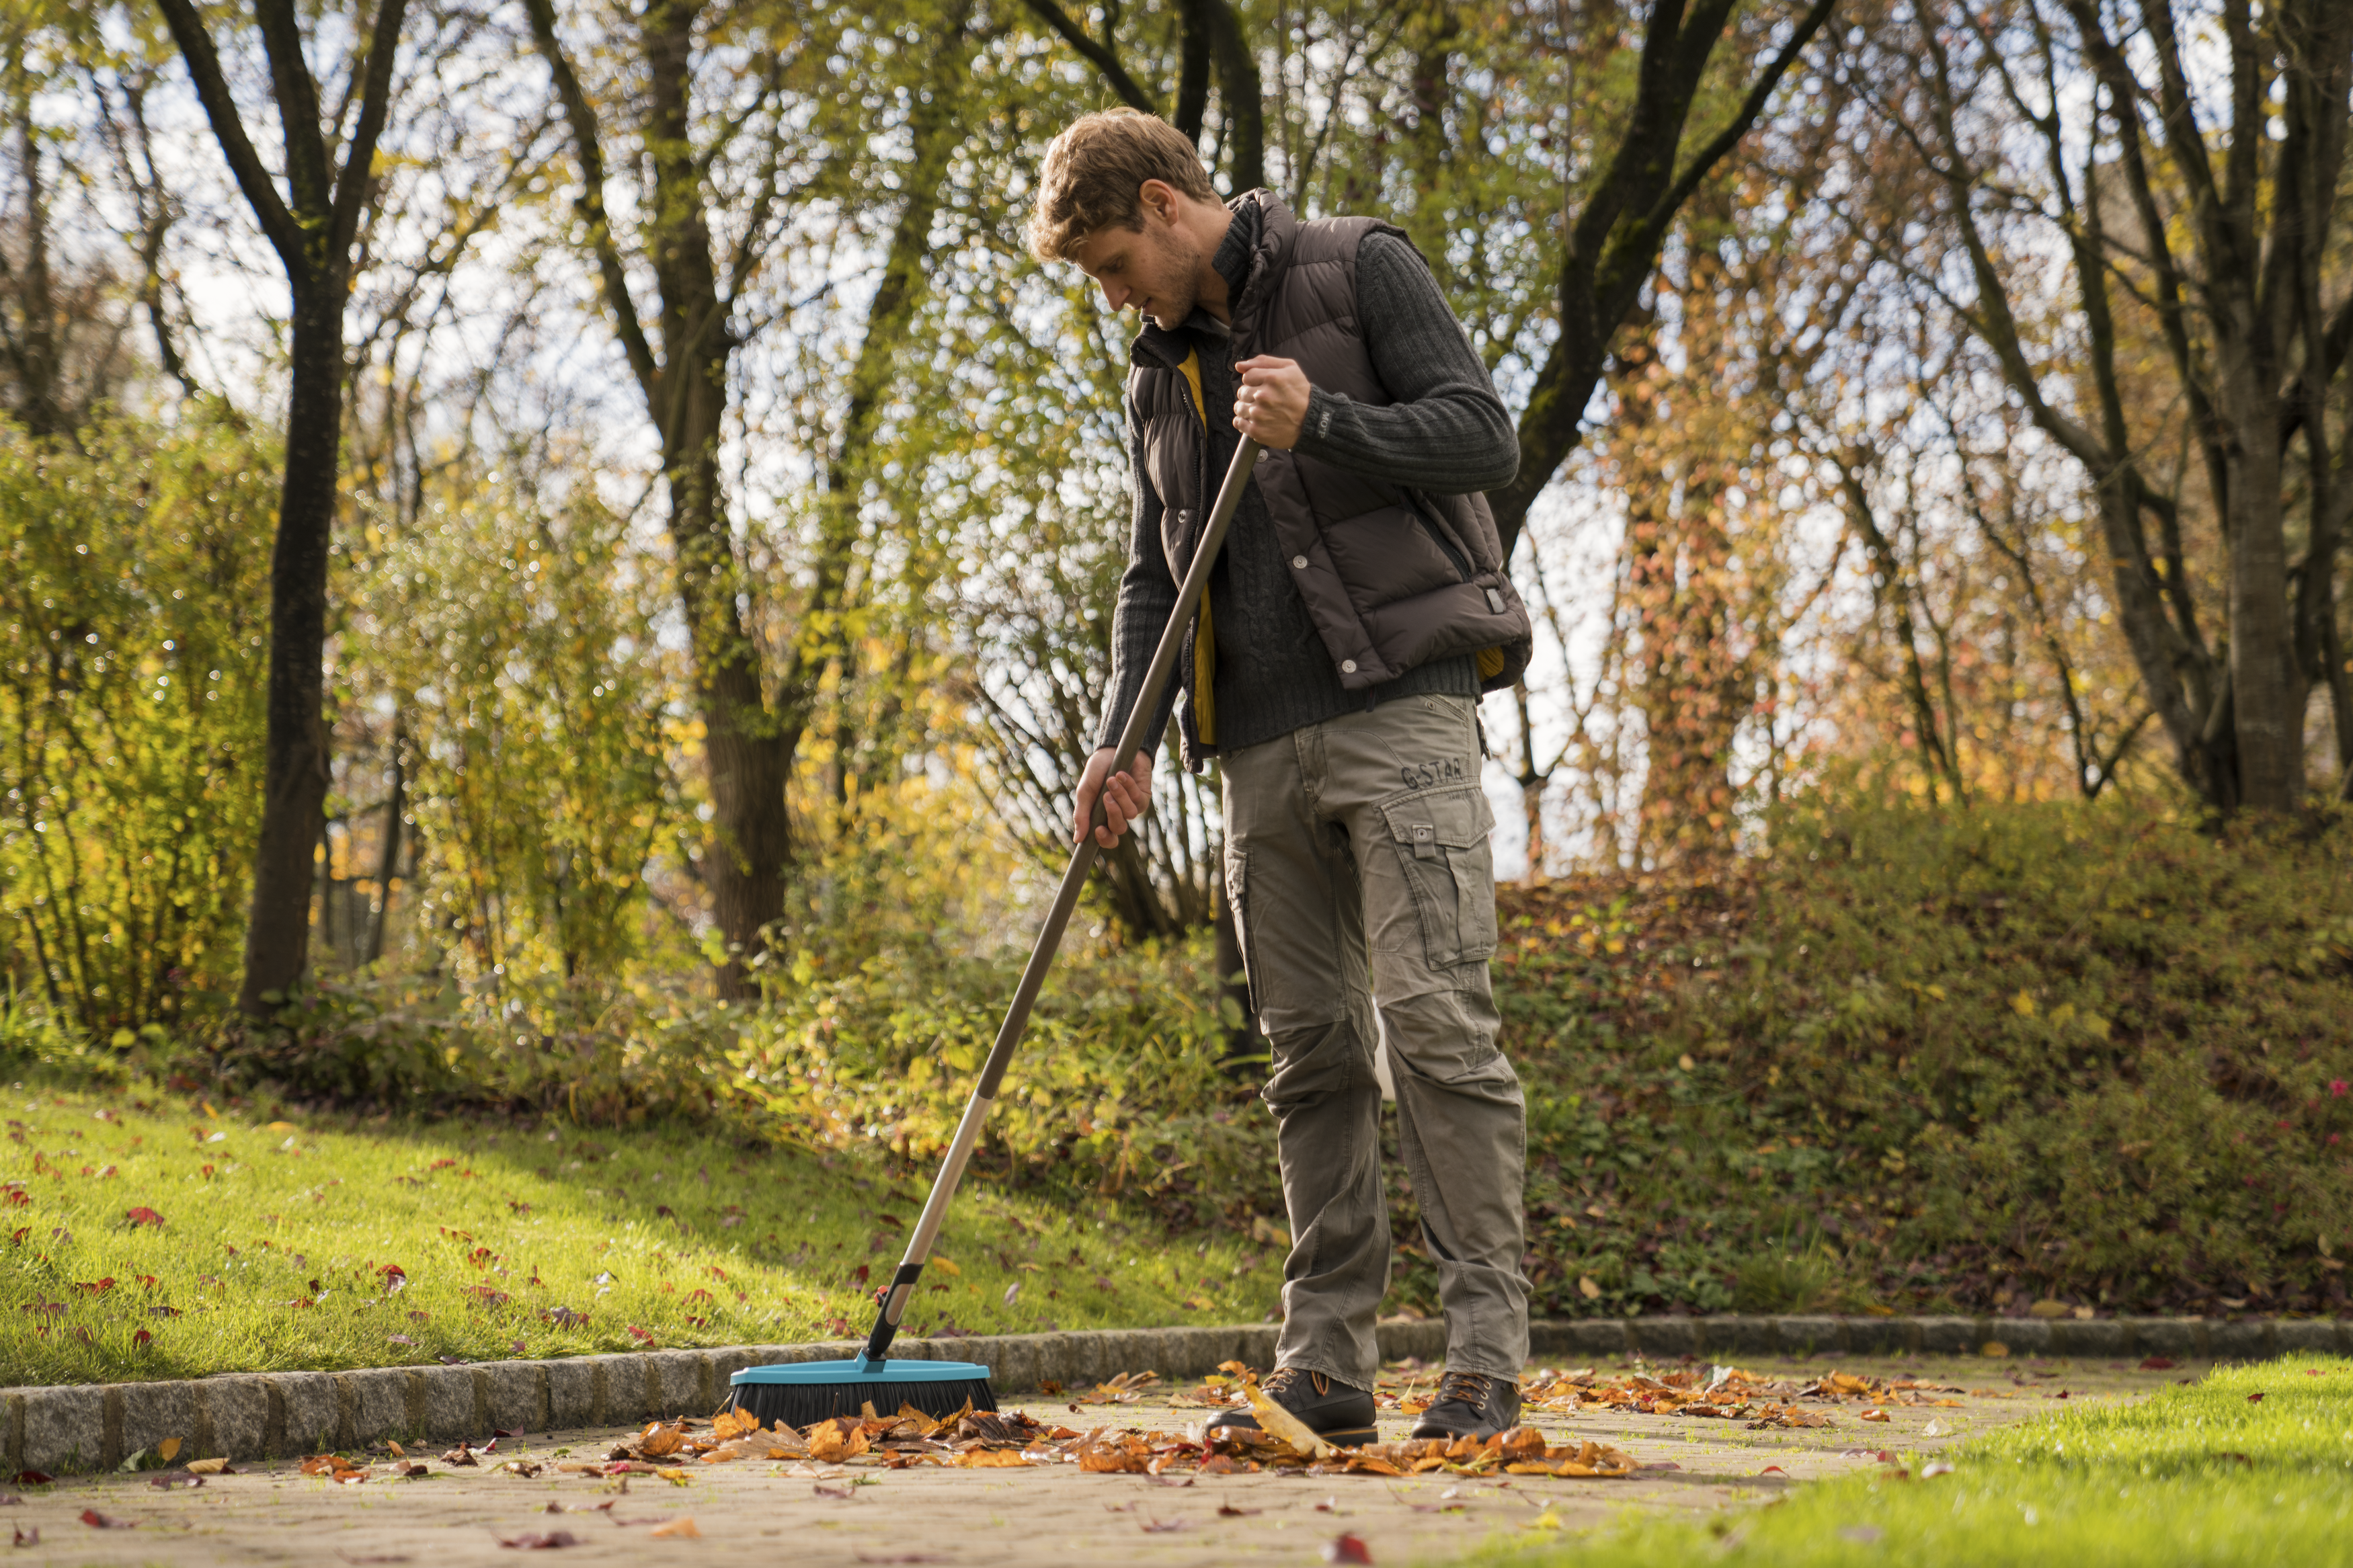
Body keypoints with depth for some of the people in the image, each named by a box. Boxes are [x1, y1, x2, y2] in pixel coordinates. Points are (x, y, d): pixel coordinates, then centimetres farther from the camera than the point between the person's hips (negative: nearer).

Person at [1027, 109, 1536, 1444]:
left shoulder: (1360, 270, 3)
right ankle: (1328, 1364, 7)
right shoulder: (1163, 376, 21)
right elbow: (1155, 578, 19)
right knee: (1310, 1048, 5)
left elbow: (1485, 433, -5)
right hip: (1263, 747, 7)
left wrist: (1321, 424, -16)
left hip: (1398, 701, -6)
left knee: (1437, 1018, -13)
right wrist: (1125, 733, 4)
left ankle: (1488, 1354, -12)